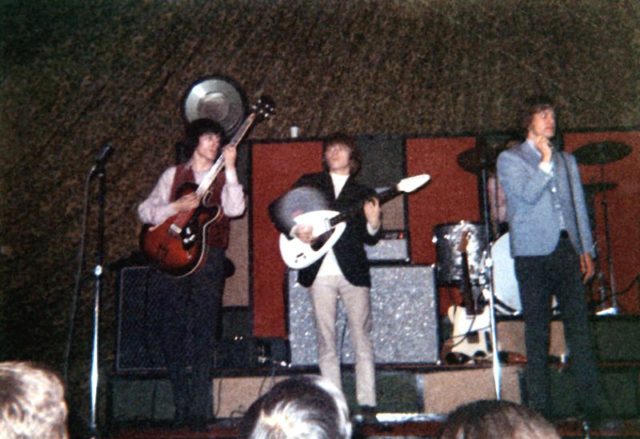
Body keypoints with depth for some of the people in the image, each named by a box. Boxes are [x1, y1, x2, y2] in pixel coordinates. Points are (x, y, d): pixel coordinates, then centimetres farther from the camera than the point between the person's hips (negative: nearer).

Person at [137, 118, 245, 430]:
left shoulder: (222, 178, 12)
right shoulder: (174, 175, 14)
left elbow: (235, 209, -8)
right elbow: (145, 211, 7)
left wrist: (229, 169, -10)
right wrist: (176, 207, -9)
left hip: (208, 256, -1)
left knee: (202, 333, -6)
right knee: (171, 330, 1)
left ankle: (199, 410, 0)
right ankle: (183, 406, 14)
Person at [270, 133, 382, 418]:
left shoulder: (363, 194, 13)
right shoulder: (309, 183, 13)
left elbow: (370, 239, 9)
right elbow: (275, 208, 10)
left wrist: (373, 223, -12)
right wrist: (294, 230, -7)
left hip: (353, 271, 0)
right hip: (319, 273, 0)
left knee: (361, 338, -3)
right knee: (326, 341, 4)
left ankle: (367, 404, 3)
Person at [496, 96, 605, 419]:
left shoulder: (567, 160, 20)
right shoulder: (510, 159, 5)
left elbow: (579, 206, 18)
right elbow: (526, 194, -11)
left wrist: (586, 249, 11)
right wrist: (545, 161, -9)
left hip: (567, 249, 4)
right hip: (533, 253, -4)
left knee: (579, 325, -1)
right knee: (537, 330, 0)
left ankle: (592, 403, 4)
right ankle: (539, 406, 7)